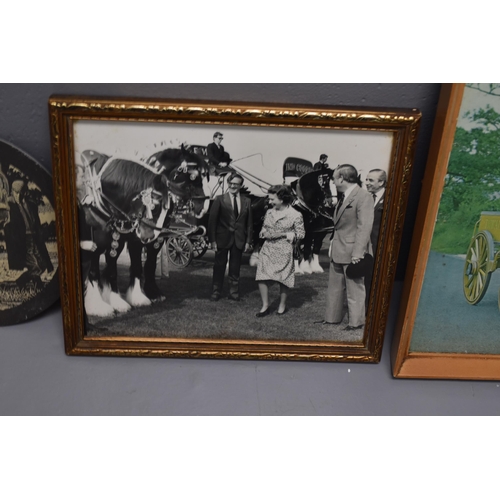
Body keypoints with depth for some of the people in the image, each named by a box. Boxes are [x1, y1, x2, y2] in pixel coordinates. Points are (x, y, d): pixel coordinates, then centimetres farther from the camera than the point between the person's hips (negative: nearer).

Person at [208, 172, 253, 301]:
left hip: (239, 240, 2)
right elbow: (212, 220, -4)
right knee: (219, 266, 5)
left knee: (235, 268, 8)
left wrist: (248, 241, 3)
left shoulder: (246, 201, 7)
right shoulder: (220, 199, -1)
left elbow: (249, 223, 8)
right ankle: (216, 292, 17)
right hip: (222, 238, -2)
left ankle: (234, 292, 19)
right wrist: (212, 240, -10)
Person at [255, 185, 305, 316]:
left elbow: (301, 233, -2)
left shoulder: (295, 215, -6)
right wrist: (263, 232, 1)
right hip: (267, 250, 4)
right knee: (262, 278, -4)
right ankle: (265, 306, 11)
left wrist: (292, 235, -17)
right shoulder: (269, 212, 9)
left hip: (284, 251, -4)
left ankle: (282, 305, 27)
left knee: (283, 279, 6)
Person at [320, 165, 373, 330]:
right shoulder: (343, 197, 15)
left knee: (354, 289, 2)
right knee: (334, 287, 16)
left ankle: (356, 322, 14)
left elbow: (364, 226, -20)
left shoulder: (363, 197, -14)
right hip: (338, 251, 9)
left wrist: (357, 252, -24)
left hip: (352, 251, -9)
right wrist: (333, 244, 14)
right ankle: (332, 318, 28)